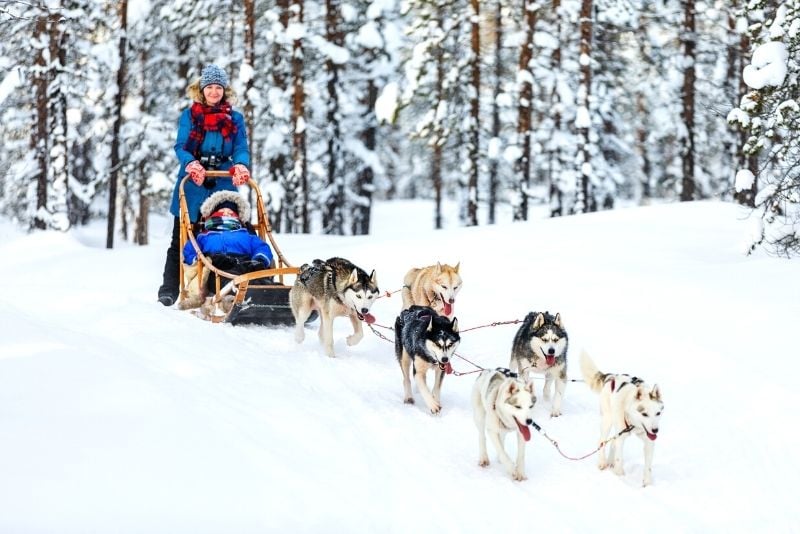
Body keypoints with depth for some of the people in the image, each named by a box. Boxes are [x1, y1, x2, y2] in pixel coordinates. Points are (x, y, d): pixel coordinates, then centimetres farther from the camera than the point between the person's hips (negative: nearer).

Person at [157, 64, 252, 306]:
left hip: (222, 186, 1)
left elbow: (241, 149, 0)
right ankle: (168, 290, 5)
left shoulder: (235, 119, 10)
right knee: (181, 240, 3)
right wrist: (191, 164, -25)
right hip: (192, 185, -1)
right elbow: (180, 147, -4)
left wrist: (241, 165, -23)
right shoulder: (189, 115, 6)